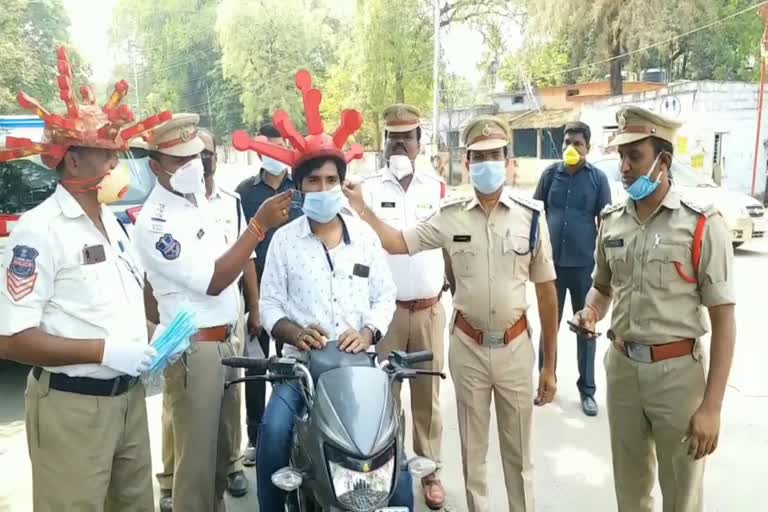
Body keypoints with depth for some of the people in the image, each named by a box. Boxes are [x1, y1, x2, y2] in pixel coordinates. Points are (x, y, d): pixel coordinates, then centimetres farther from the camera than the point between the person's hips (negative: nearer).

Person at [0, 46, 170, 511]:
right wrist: (104, 350, -24)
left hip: (128, 394, 8)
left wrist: (152, 333, 2)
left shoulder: (111, 222, 10)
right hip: (72, 406, -8)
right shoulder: (39, 231, -16)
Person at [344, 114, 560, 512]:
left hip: (515, 347, 0)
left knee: (518, 451, 14)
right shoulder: (450, 217, -4)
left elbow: (546, 292, -1)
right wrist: (362, 210, -9)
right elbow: (398, 244, 5)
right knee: (472, 449, 16)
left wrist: (549, 364, 0)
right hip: (467, 348, 1)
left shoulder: (531, 216, -5)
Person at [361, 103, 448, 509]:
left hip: (430, 308, 2)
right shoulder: (369, 189, -1)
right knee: (383, 393, 5)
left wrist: (455, 289, 4)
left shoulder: (437, 188, 6)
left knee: (427, 395, 10)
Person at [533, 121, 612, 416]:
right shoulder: (550, 174, 1)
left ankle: (587, 390, 21)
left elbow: (605, 221, 1)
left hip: (585, 263, -1)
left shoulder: (598, 178, -3)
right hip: (551, 261, 2)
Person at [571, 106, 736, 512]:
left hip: (678, 371, -4)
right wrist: (591, 312, -7)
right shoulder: (611, 222, 3)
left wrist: (712, 406, -15)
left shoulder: (703, 226, -12)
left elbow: (723, 318, -11)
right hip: (621, 367, 4)